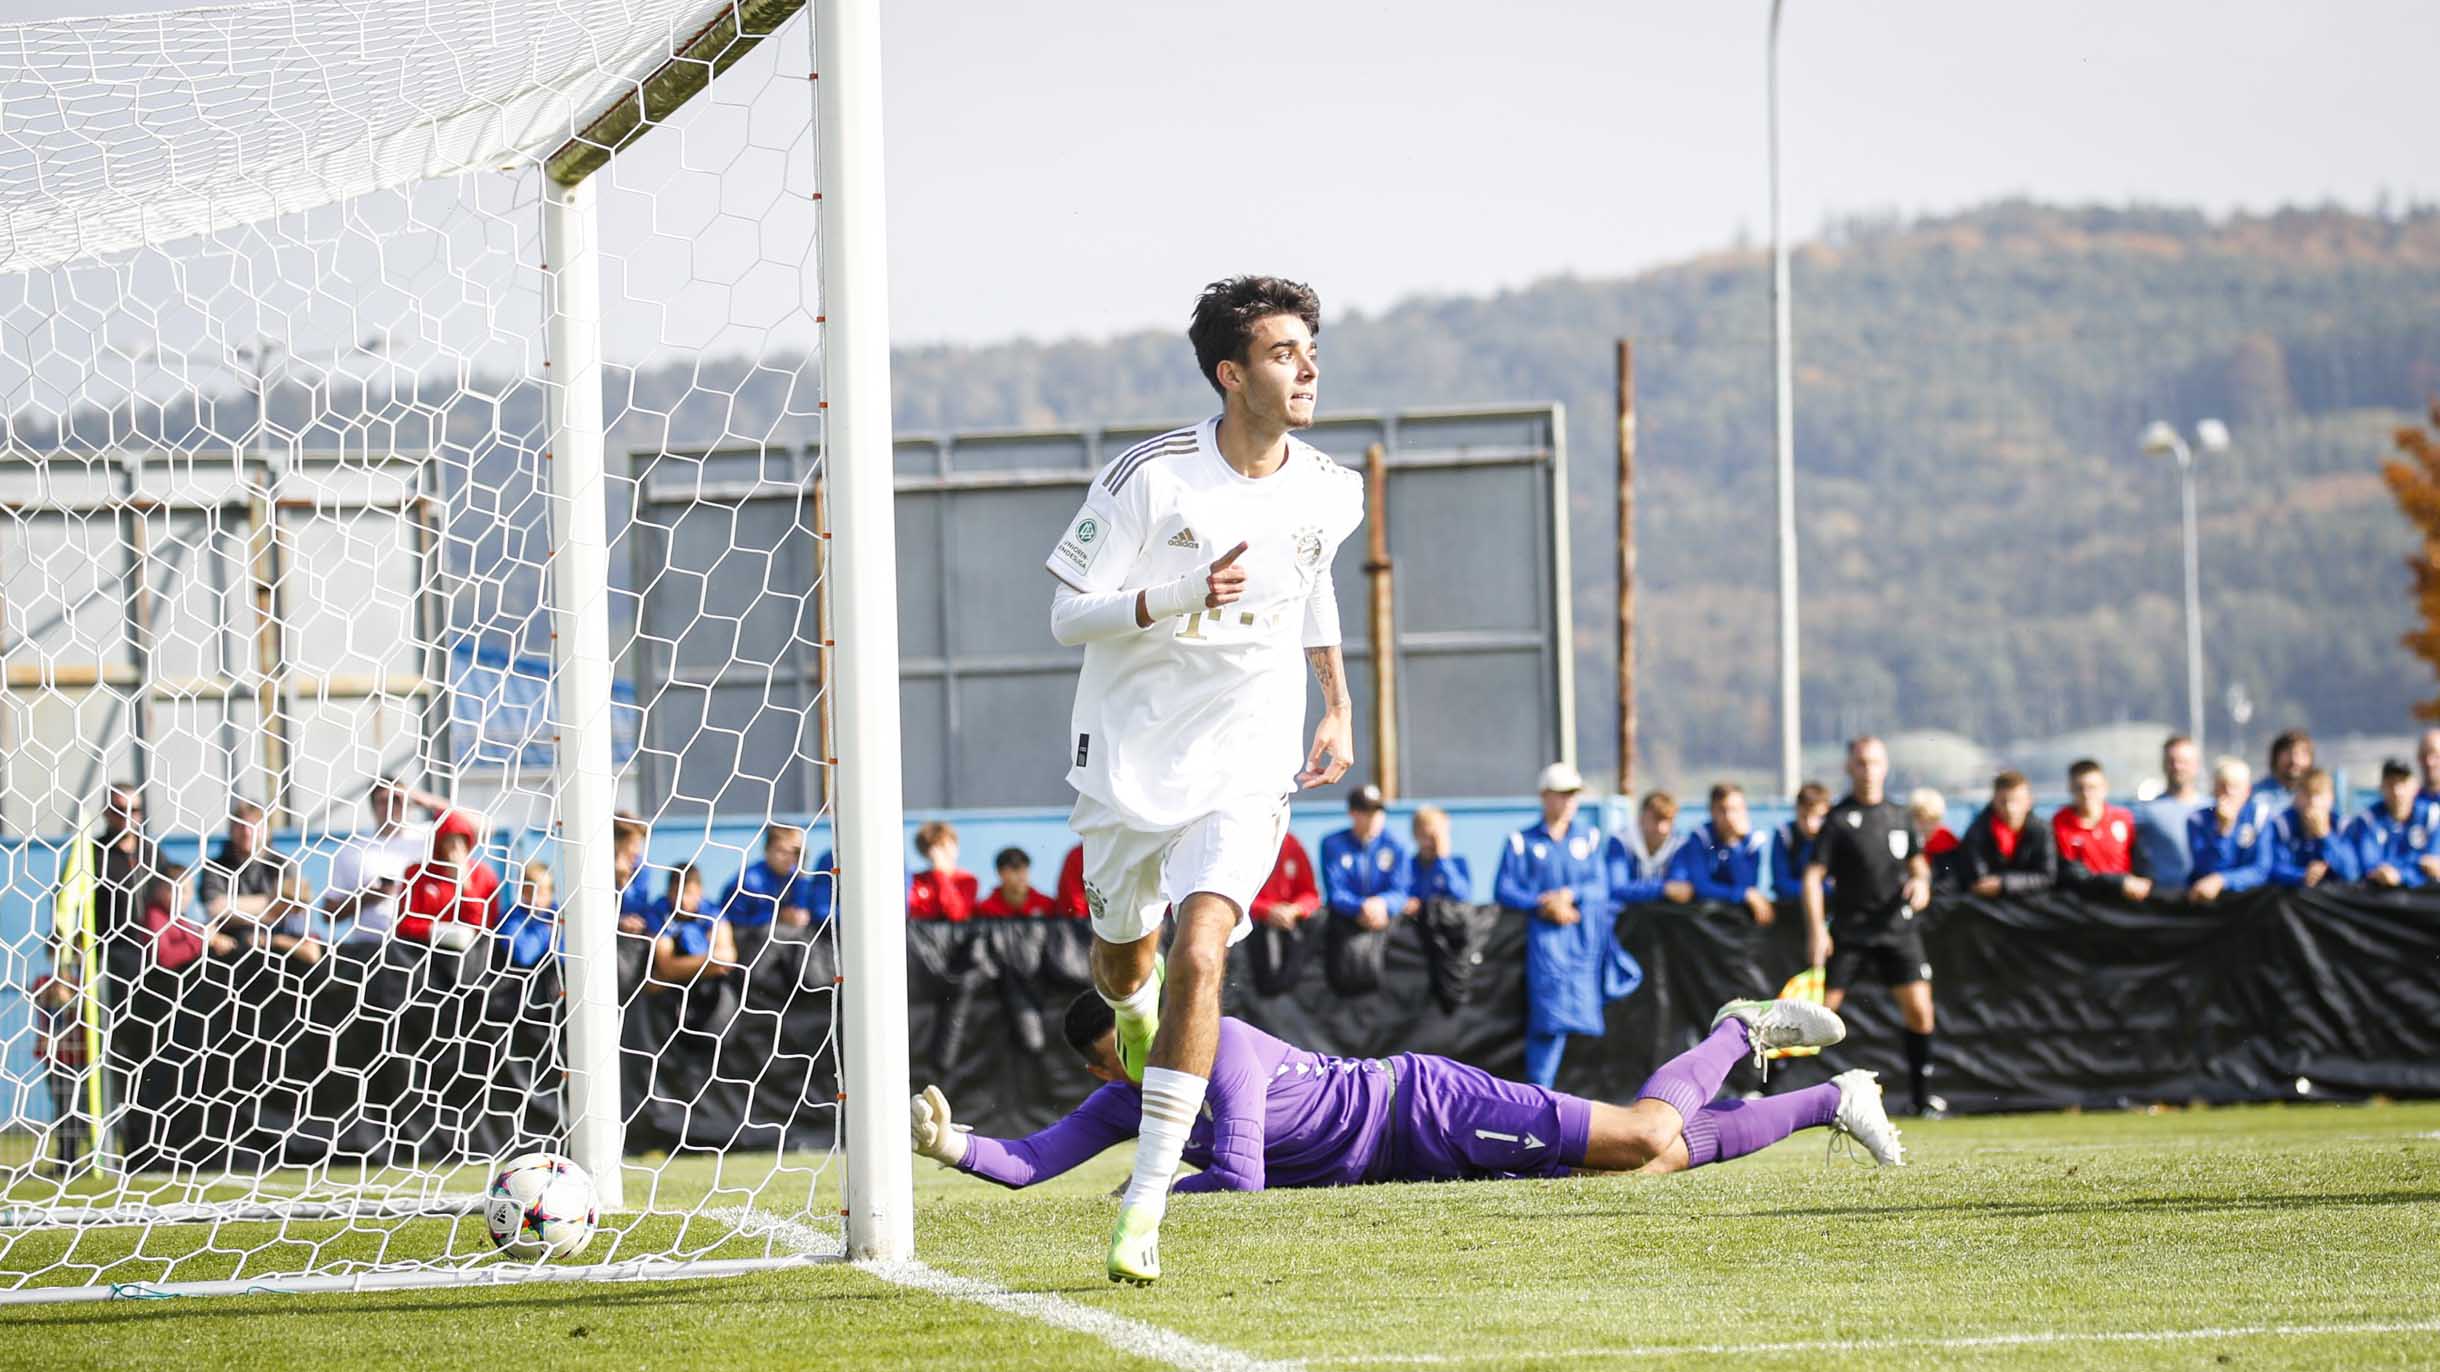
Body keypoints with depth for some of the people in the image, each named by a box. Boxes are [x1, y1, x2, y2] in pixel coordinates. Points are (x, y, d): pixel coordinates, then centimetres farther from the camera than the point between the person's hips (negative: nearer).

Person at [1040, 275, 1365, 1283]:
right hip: (1129, 755, 0)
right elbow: (1067, 616, -13)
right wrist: (1176, 597, -28)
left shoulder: (1330, 495, -1)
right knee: (1123, 961, 15)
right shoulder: (1149, 477, -14)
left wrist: (1339, 707, 19)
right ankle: (1139, 1008, 58)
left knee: (1199, 954, -20)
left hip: (1246, 767, 0)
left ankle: (1146, 1203, -19)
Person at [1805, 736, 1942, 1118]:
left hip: (1898, 928, 4)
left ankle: (1924, 1096, 7)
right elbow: (1813, 875, -9)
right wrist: (1816, 929, -20)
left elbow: (1917, 861, 23)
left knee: (1918, 1011, -4)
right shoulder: (1839, 820, -6)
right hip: (1850, 930, -4)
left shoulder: (1898, 817, 9)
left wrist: (1921, 880, -1)